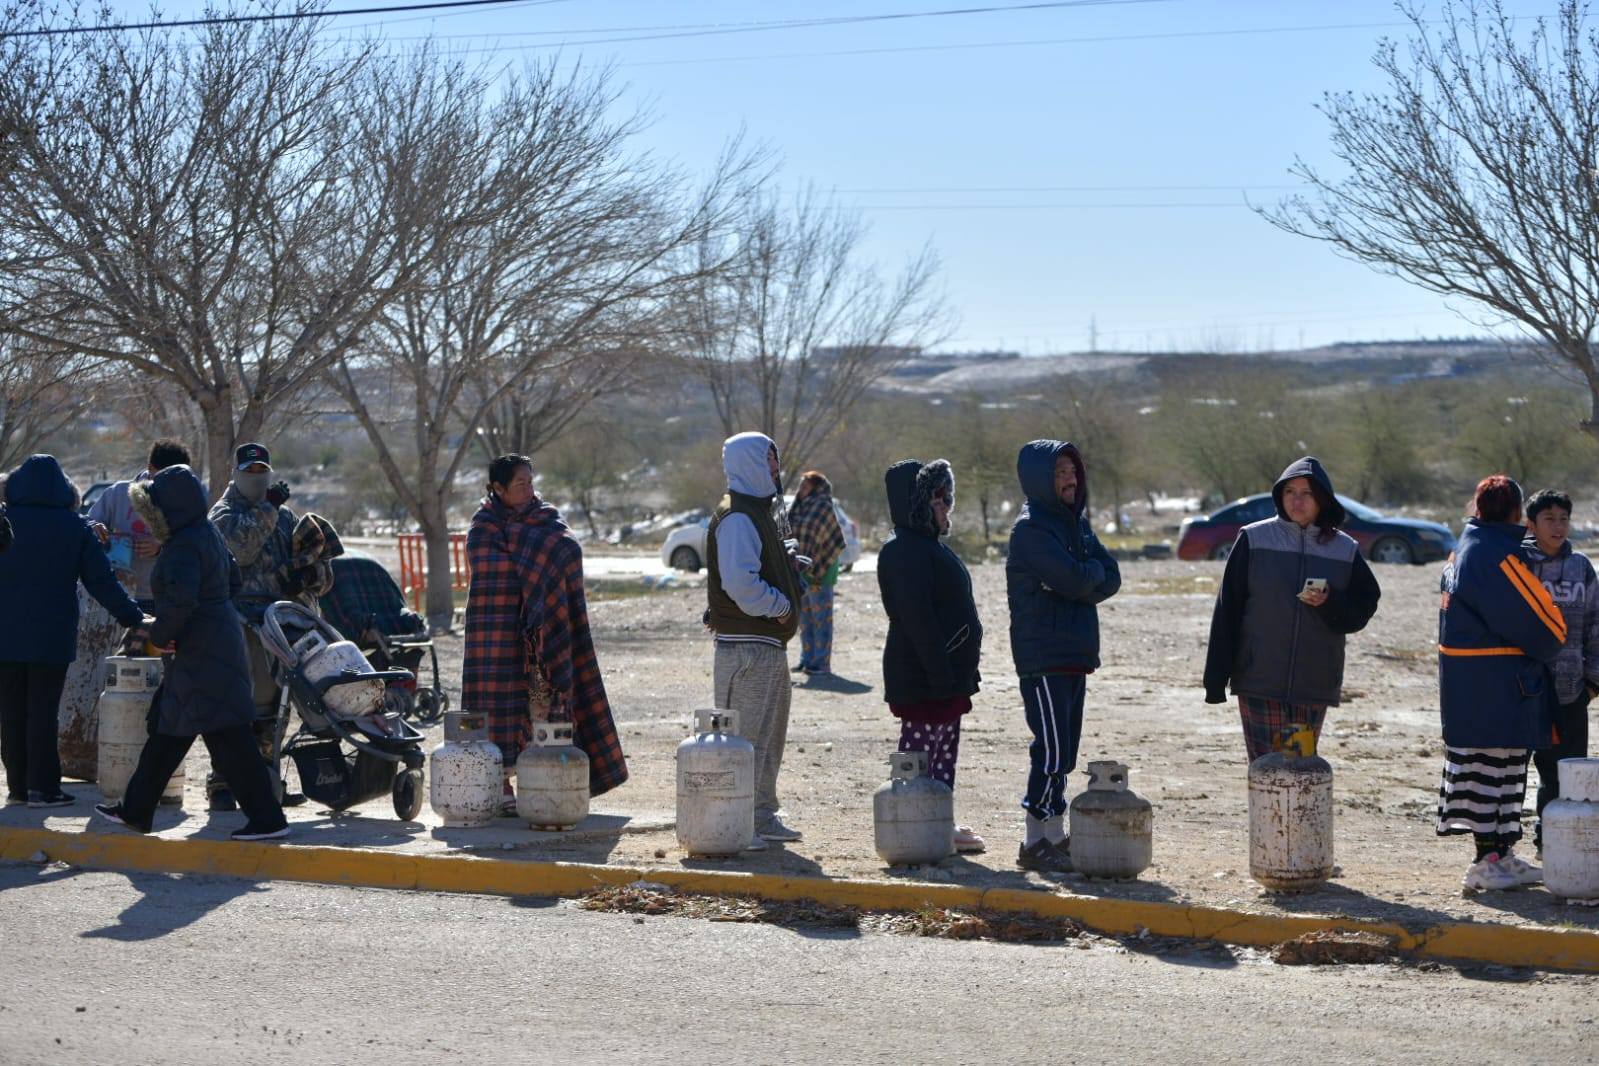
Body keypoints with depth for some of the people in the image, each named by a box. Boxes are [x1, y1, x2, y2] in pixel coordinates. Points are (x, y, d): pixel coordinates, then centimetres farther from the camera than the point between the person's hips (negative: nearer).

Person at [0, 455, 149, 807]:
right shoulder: (75, 527, -3)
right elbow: (101, 581, -3)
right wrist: (134, 618, 5)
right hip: (52, 637, -1)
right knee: (42, 711, 2)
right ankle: (42, 787, 1)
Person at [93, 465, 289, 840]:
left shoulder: (183, 546, -18)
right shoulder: (207, 533, 14)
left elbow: (180, 598, -31)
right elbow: (233, 581, 23)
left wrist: (160, 633, -15)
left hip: (201, 654, -11)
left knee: (228, 738, -9)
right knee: (165, 727, 18)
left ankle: (267, 819, -7)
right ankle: (135, 810, 27)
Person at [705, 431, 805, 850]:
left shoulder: (757, 513, 18)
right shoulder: (737, 517, -16)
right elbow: (738, 581, -27)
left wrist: (790, 562, 7)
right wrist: (780, 605, -15)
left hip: (768, 644, 11)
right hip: (747, 646, -11)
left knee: (770, 736, 17)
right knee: (746, 736, -8)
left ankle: (763, 816, 27)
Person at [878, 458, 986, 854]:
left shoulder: (930, 547, 17)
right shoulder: (905, 551, -16)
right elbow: (917, 618, -23)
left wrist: (964, 671, 20)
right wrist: (941, 674, -25)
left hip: (947, 676, 10)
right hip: (922, 681, -10)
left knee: (945, 753, 15)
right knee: (918, 757, -6)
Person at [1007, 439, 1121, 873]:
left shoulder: (1076, 523, 16)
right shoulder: (1030, 528, -11)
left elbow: (1111, 578, 7)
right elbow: (1073, 580, -21)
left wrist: (1083, 581, -11)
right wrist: (1094, 570, 0)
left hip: (1075, 654, 8)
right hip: (1044, 656, -8)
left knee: (1064, 751, 12)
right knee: (1052, 750, -9)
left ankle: (1053, 837, 19)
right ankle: (1037, 843, -4)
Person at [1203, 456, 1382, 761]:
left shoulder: (1345, 550, 6)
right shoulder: (1254, 539, 0)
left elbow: (1363, 608, 8)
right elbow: (1227, 608, 0)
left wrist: (1330, 603, -14)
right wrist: (1216, 678, -4)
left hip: (1314, 686, 2)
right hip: (1259, 680, -2)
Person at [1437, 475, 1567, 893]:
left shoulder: (1462, 550, 13)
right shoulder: (1499, 555, -18)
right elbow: (1539, 620, -16)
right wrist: (1552, 644, 6)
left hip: (1465, 677, 10)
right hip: (1497, 681, -10)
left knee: (1495, 764, 14)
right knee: (1495, 763, -6)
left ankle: (1500, 854, 21)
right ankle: (1488, 861, -3)